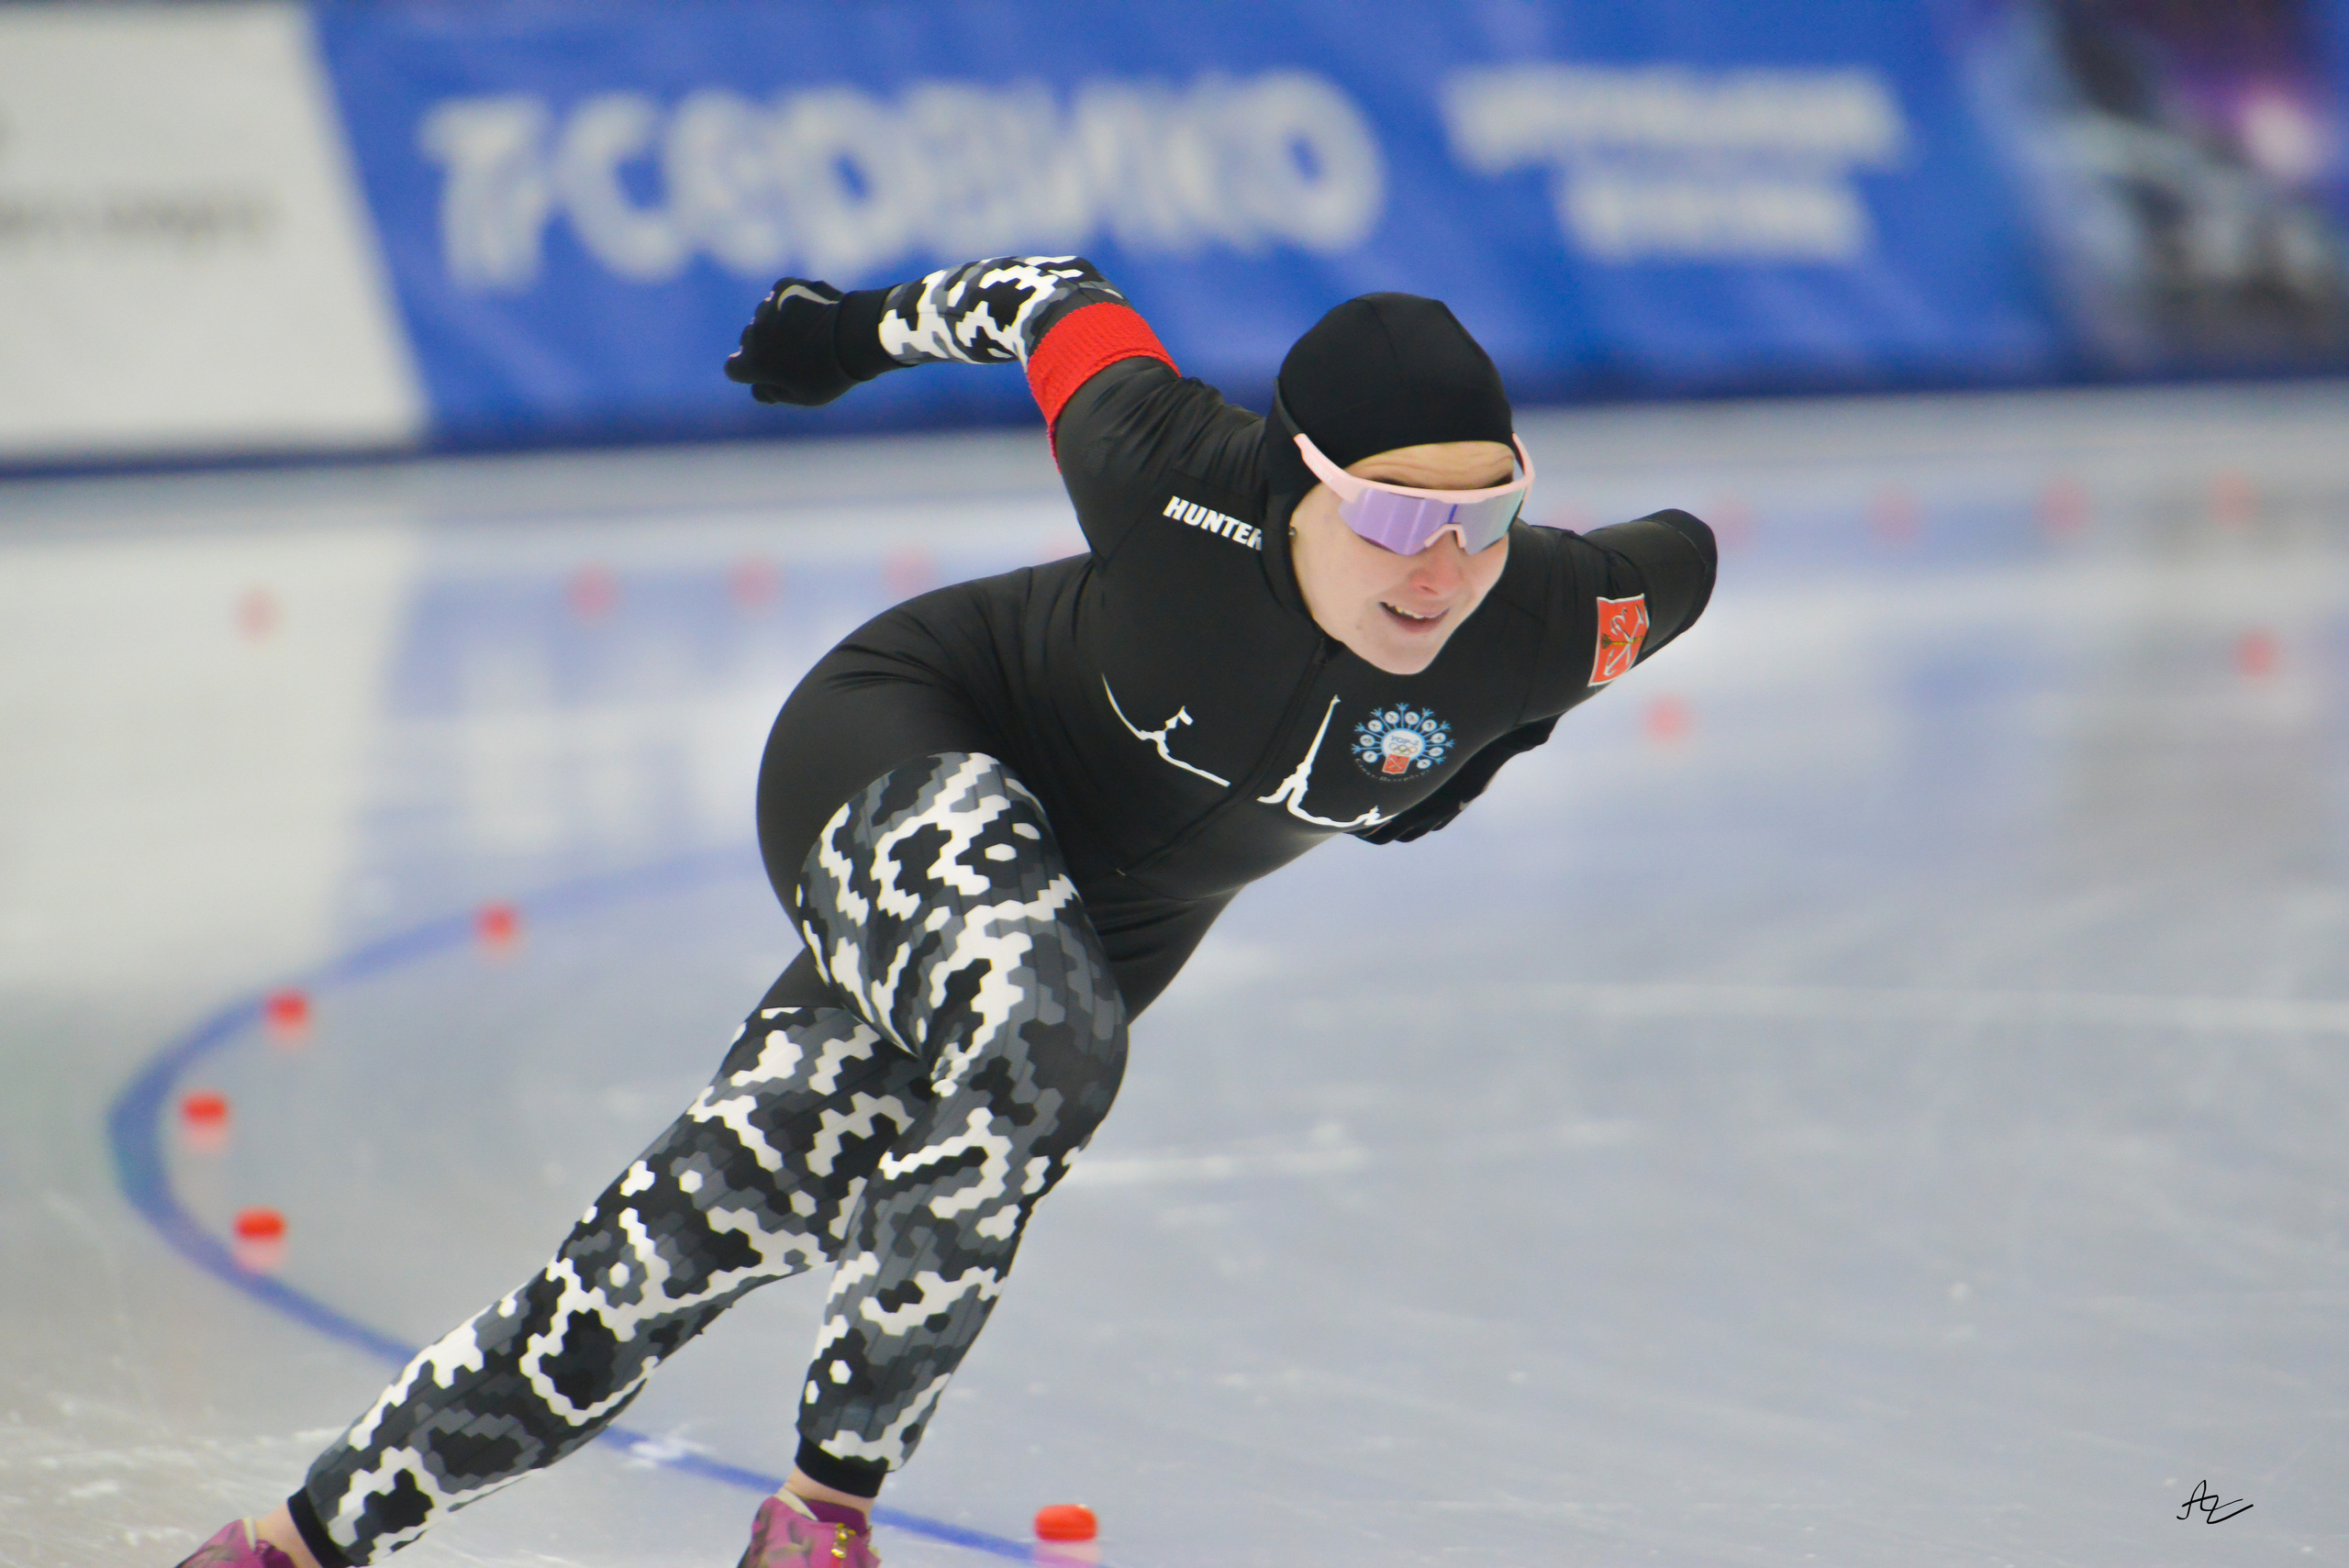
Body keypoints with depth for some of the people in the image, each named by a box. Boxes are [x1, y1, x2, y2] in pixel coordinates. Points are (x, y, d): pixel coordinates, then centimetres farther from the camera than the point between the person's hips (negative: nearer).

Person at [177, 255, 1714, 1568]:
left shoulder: (1541, 623, -24)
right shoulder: (1181, 476, -32)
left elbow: (1679, 559, 0)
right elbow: (1058, 297, -11)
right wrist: (878, 322, 7)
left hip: (1106, 910, 4)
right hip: (906, 749, -4)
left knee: (701, 1229, -1)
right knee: (1038, 1048, -36)